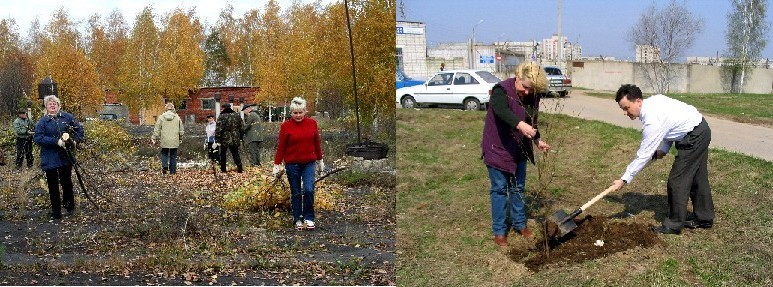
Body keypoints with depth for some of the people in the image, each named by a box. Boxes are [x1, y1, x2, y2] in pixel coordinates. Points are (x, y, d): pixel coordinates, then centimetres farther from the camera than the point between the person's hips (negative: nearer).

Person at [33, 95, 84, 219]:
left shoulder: (67, 117, 5)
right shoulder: (42, 122, -1)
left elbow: (80, 130, 10)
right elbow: (38, 138, -12)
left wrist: (75, 140, -7)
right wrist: (56, 141, -20)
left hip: (66, 157, 1)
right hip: (50, 159, -1)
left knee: (67, 182, 10)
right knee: (53, 186, 4)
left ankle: (69, 205, 30)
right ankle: (56, 212, 10)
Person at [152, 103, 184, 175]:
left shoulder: (161, 117, -1)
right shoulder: (177, 118, 2)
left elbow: (157, 129, 0)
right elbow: (181, 130, 8)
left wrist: (154, 138, 7)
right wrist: (180, 139, 20)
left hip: (164, 140, -1)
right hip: (174, 141, 1)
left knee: (164, 153, 14)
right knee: (173, 156, 8)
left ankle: (164, 166, -8)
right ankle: (173, 171, 9)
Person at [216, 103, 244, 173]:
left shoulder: (222, 116, -10)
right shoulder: (237, 115, 6)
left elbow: (218, 129, -14)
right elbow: (242, 128, 11)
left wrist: (217, 140, -11)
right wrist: (240, 138, 18)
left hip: (225, 140, -4)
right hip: (235, 140, 4)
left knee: (223, 155, 11)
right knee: (235, 154, 11)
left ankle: (223, 169, 14)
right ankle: (239, 167, -5)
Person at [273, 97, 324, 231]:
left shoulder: (312, 123, 2)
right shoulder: (286, 126, -5)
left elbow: (317, 142, 10)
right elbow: (281, 146, -2)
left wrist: (320, 160, 15)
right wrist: (277, 164, -4)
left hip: (309, 163, 1)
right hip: (292, 164, -1)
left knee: (309, 190, -12)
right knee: (296, 193, 6)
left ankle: (309, 218, 4)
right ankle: (298, 220, 18)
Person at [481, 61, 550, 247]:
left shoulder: (532, 97, -3)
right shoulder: (502, 90, -22)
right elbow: (501, 110, -44)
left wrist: (537, 140, 3)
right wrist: (520, 125, -59)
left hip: (519, 149, 6)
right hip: (497, 148, -6)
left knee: (518, 187, 16)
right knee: (499, 189, 1)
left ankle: (519, 223, 31)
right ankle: (499, 231, 10)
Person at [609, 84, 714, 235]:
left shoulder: (652, 121, -28)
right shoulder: (653, 100, -1)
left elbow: (643, 155, -24)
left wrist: (624, 180, -19)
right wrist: (663, 150, 3)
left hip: (694, 137, -10)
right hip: (701, 130, 10)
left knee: (677, 181, -6)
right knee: (697, 178, 19)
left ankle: (674, 225, 3)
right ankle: (704, 218, 32)